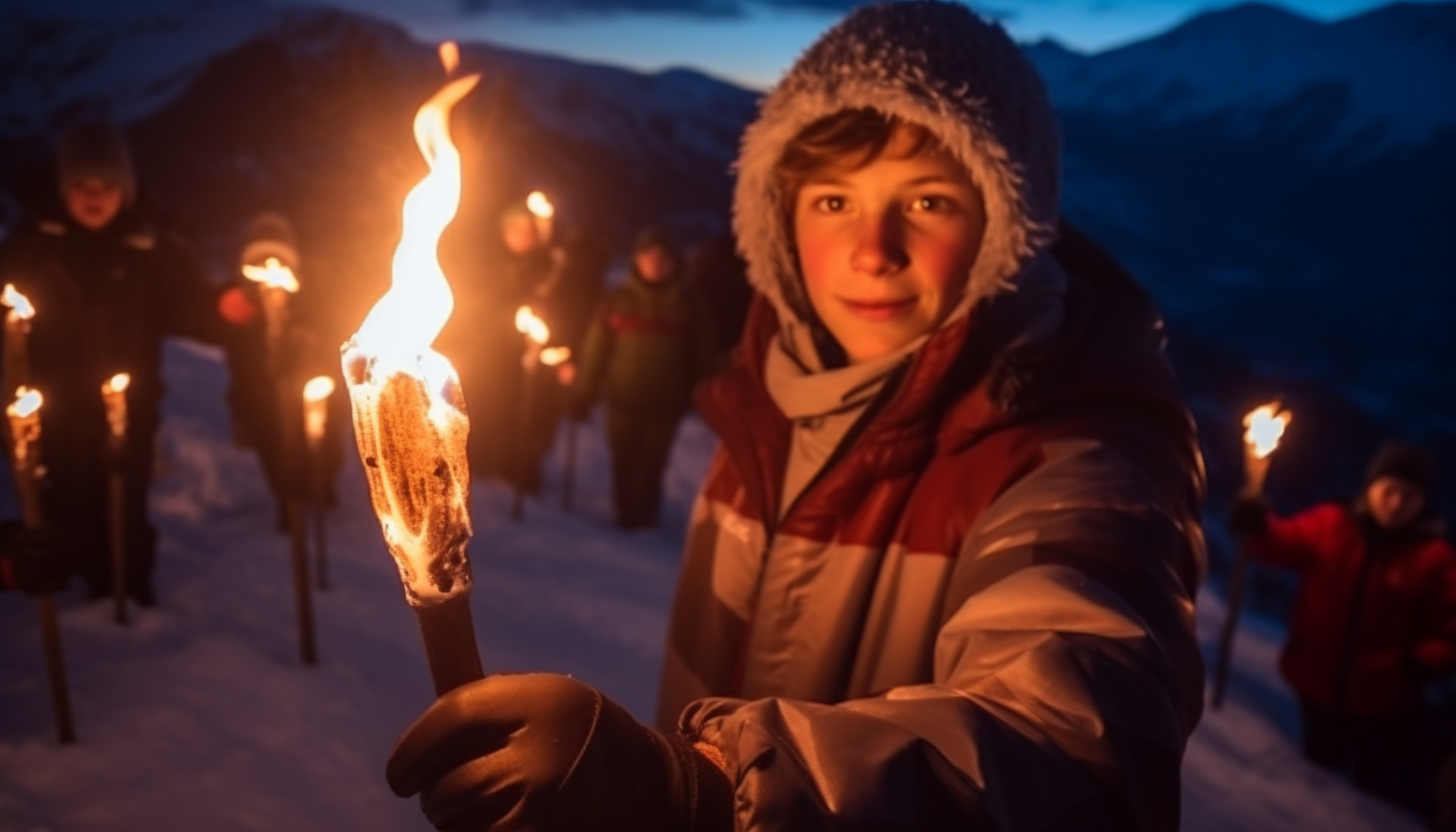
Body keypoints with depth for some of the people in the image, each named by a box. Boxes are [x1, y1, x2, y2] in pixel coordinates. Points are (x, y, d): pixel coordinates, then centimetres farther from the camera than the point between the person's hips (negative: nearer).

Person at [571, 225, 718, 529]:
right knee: (623, 464, 11)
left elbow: (702, 355, 2)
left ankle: (644, 516, 24)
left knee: (651, 465, 4)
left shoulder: (687, 304, -1)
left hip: (665, 403, -1)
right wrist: (583, 393, -1)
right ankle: (625, 514, 30)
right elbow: (596, 350, -1)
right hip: (622, 400, 1)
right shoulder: (618, 299, -2)